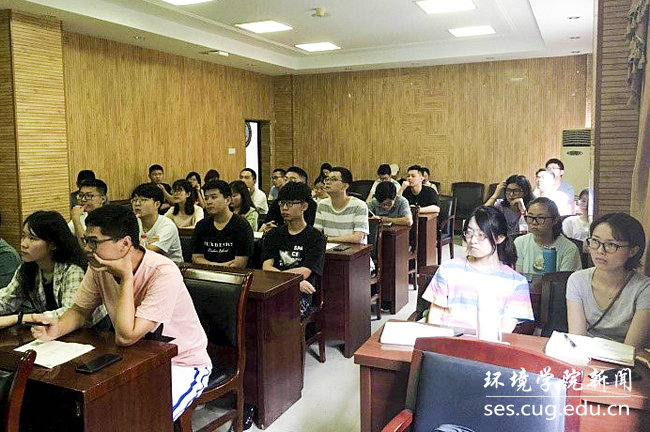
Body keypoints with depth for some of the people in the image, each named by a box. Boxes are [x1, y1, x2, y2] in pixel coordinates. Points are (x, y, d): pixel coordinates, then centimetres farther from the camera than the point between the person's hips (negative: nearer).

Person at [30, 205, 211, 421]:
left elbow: (125, 337, -32)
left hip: (182, 364, -6)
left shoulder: (163, 273, -29)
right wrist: (58, 328, -14)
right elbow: (80, 309, 8)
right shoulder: (99, 268, -7)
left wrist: (126, 277, -29)